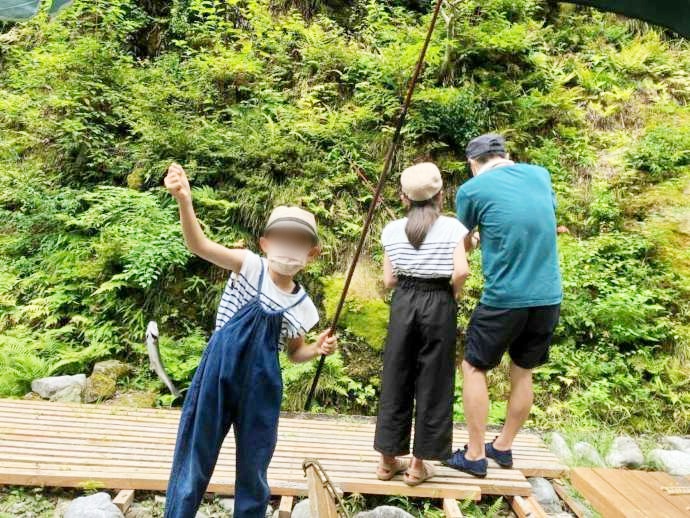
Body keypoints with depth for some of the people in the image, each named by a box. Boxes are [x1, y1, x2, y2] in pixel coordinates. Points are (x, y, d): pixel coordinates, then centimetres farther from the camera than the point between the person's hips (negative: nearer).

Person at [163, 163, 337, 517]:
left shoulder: (302, 306, 2)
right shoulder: (249, 267, -8)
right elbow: (199, 245, -22)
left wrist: (318, 349, -6)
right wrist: (184, 201, -39)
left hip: (261, 386, 3)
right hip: (218, 375, -2)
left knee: (253, 465, 16)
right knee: (195, 457, 10)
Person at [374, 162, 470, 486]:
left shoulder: (393, 230, 1)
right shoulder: (451, 227, -6)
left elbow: (389, 280, 0)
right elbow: (461, 271, -16)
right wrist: (452, 295, 3)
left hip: (403, 302, 3)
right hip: (439, 305, -2)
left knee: (396, 379, 11)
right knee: (432, 383, 8)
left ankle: (388, 460, 22)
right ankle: (418, 465, 17)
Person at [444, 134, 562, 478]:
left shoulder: (472, 189, -5)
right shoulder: (540, 175, 9)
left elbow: (463, 244, 9)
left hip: (504, 299, -5)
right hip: (549, 297, 6)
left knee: (474, 368, 11)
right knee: (522, 372, 18)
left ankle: (475, 455, 17)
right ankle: (504, 447, 33)